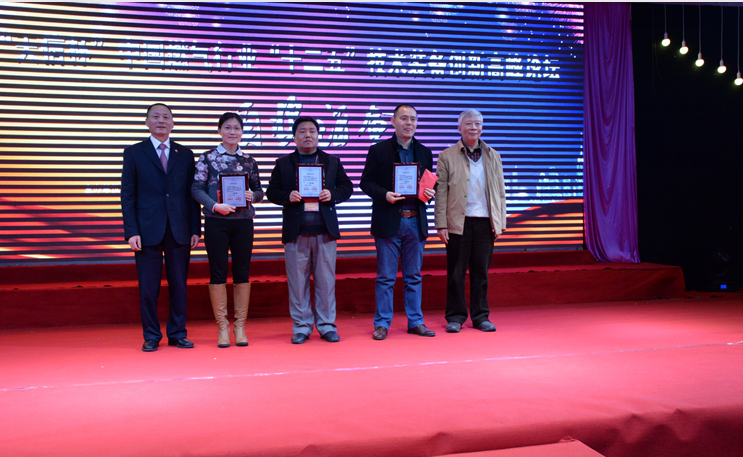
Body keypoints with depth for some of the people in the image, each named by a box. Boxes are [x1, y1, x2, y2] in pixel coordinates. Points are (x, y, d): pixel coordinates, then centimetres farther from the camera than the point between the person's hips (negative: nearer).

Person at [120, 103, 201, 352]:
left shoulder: (185, 154, 12)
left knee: (179, 285, 6)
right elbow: (127, 196, 2)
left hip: (179, 230, 2)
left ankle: (178, 334, 18)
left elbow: (192, 194, 9)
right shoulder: (134, 153, 6)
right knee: (148, 287, 3)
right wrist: (131, 231, -7)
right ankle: (151, 336, 15)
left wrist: (195, 229, 2)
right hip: (148, 230, -2)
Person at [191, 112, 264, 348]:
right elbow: (196, 188, -2)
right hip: (216, 222, -2)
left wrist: (253, 195, -8)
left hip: (243, 222, 2)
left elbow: (259, 190, 14)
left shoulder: (249, 161, 11)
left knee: (242, 273, 4)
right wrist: (215, 205, -15)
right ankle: (222, 327, 10)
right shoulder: (208, 158, 3)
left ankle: (240, 326, 13)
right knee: (218, 273, 1)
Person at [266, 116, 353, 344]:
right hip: (296, 231, 0)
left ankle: (327, 325, 14)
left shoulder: (332, 162, 13)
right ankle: (301, 326, 14)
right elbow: (271, 191, 6)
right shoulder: (283, 163, 10)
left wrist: (333, 194, -9)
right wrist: (287, 197, -13)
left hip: (325, 231, 1)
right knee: (297, 281, 3)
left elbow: (347, 186, 10)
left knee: (326, 280, 4)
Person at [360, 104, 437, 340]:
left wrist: (429, 193, -6)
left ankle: (415, 322, 19)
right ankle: (382, 323, 11)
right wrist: (384, 195, -17)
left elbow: (430, 184, 16)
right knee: (385, 277, 2)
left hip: (416, 222, 3)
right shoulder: (378, 150, 1)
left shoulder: (425, 153, 12)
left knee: (414, 276, 10)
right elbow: (366, 183, -1)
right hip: (388, 222, -3)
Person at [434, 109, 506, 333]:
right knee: (456, 272, 3)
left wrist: (500, 222, 6)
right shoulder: (447, 157, 4)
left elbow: (500, 191, 13)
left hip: (485, 222, 3)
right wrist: (441, 225, -6)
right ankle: (455, 317, 14)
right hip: (458, 222, -2)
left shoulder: (493, 156, 14)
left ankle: (481, 316, 18)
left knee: (481, 271, 7)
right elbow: (441, 193, 0)